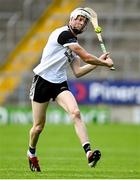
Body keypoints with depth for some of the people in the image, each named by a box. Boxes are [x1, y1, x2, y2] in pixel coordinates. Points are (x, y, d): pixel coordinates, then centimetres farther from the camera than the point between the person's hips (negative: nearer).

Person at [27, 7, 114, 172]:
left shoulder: (74, 43, 13)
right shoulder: (64, 33, -15)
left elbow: (77, 72, 12)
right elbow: (86, 57, -16)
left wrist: (98, 62, 8)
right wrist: (105, 63, -2)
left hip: (60, 84, 6)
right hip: (42, 82, -6)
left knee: (75, 112, -21)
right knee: (39, 126, 3)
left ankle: (88, 152, -33)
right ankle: (31, 153, 34)